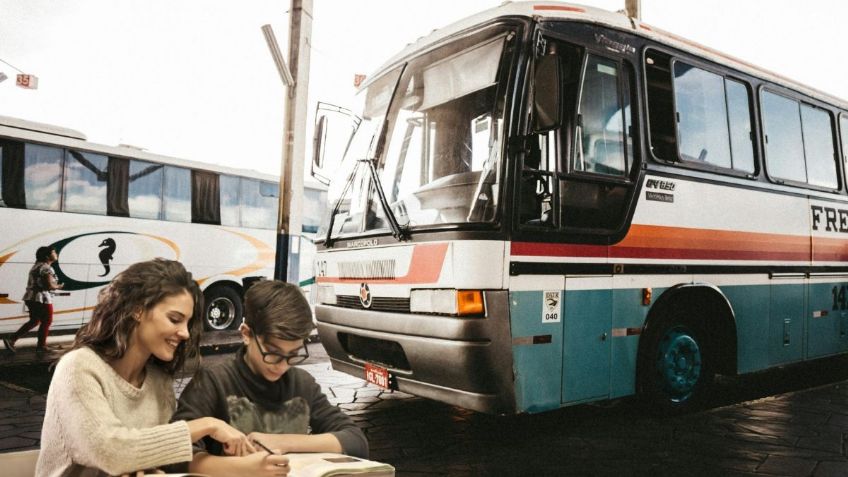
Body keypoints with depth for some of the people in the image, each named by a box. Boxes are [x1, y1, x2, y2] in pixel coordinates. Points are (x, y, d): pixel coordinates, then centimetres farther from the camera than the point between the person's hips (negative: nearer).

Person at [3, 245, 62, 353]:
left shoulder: (36, 266, 16)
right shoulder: (46, 268, -15)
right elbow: (49, 285, -22)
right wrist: (58, 286, -3)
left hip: (30, 297, 10)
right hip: (41, 299, -10)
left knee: (34, 321, 20)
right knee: (46, 322, 5)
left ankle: (11, 339, 13)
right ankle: (41, 346, 14)